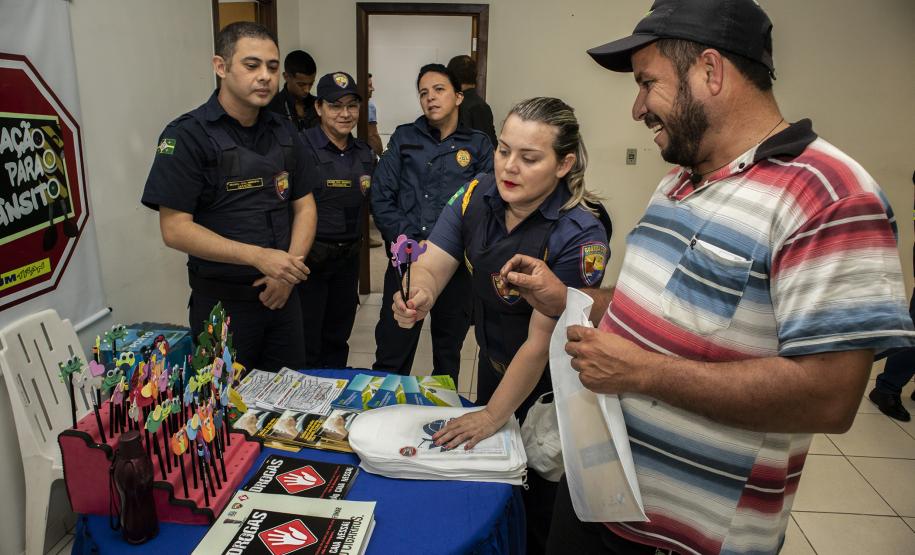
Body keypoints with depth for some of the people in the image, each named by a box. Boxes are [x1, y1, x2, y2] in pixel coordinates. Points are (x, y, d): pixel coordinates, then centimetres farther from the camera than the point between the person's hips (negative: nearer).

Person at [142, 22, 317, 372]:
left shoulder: (285, 134, 6)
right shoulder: (188, 136, -11)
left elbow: (304, 206, 8)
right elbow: (175, 229, -15)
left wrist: (289, 269, -8)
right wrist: (259, 257, -24)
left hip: (281, 295, 5)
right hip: (222, 302, -5)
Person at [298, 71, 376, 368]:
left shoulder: (365, 154, 9)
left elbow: (369, 204, 20)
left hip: (348, 258, 6)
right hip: (309, 258, -6)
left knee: (337, 338, 18)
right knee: (307, 343, 4)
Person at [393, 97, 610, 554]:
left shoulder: (580, 234, -29)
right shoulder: (476, 197, -12)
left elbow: (543, 339, -26)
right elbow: (431, 266, -15)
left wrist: (494, 414, -20)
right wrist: (419, 296, -39)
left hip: (549, 385, -5)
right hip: (493, 360, 6)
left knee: (536, 499, 11)